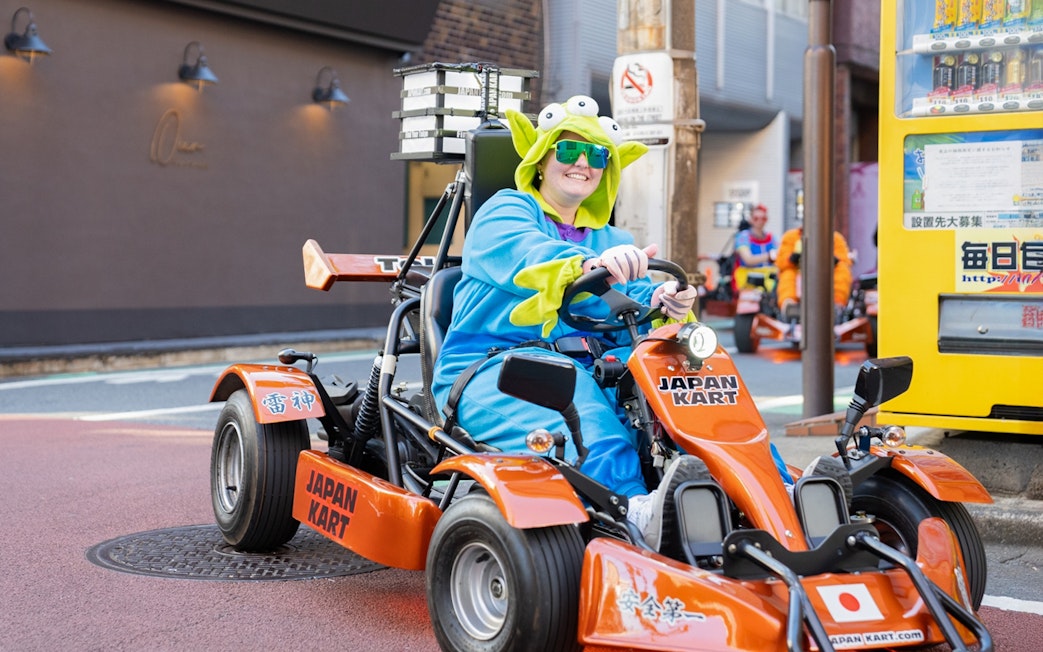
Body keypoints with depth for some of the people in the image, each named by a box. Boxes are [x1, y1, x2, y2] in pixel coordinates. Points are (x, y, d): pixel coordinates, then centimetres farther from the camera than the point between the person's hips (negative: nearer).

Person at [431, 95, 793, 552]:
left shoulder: (612, 240, 28)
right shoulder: (505, 211, 10)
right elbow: (525, 255, -17)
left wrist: (662, 305, -17)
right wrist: (591, 265, -39)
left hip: (592, 370, 6)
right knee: (589, 430, -39)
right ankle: (638, 514, -67)